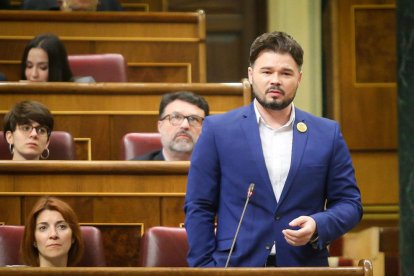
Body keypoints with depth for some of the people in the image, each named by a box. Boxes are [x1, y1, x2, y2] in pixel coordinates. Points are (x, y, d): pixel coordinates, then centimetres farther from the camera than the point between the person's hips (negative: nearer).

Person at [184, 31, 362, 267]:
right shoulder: (217, 130, 4)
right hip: (236, 265, -1)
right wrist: (204, 267, -4)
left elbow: (350, 204, 9)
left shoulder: (328, 134, 8)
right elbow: (198, 208, 4)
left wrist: (317, 226, -10)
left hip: (305, 266, 1)